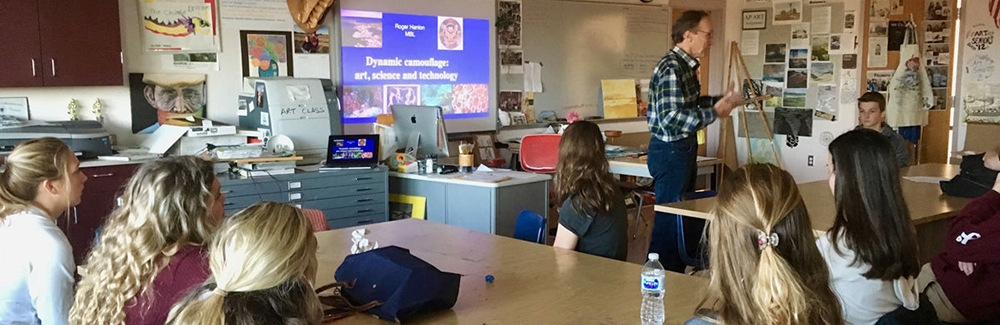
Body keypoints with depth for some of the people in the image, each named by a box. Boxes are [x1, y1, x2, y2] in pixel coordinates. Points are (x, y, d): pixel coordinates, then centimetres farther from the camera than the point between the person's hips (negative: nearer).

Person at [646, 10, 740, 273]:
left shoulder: (686, 66, 10)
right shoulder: (671, 68, -21)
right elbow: (671, 118, -28)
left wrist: (721, 100, 11)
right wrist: (714, 112, -23)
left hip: (684, 148, 10)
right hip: (670, 151, -10)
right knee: (669, 218, -1)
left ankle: (677, 272, 31)